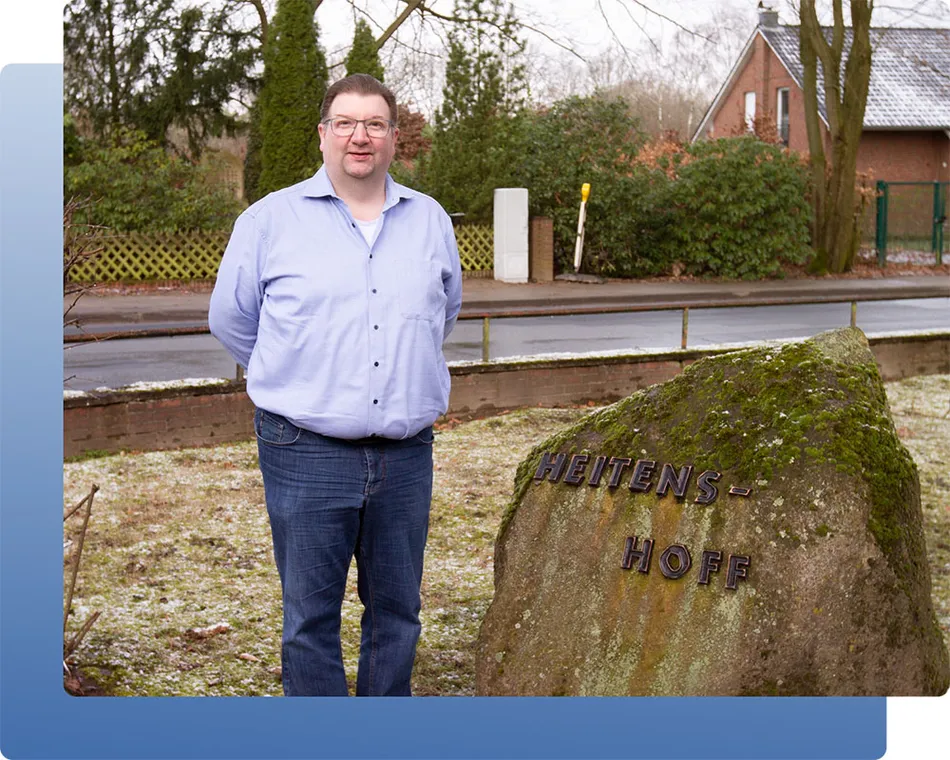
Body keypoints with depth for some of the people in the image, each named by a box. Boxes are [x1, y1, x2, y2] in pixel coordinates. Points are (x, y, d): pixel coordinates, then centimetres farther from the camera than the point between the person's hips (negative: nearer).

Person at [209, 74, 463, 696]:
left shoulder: (430, 220, 10)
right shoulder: (271, 220, 0)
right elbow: (230, 319, 10)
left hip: (405, 454, 3)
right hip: (308, 455, -3)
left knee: (397, 610, 13)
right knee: (311, 615, 2)